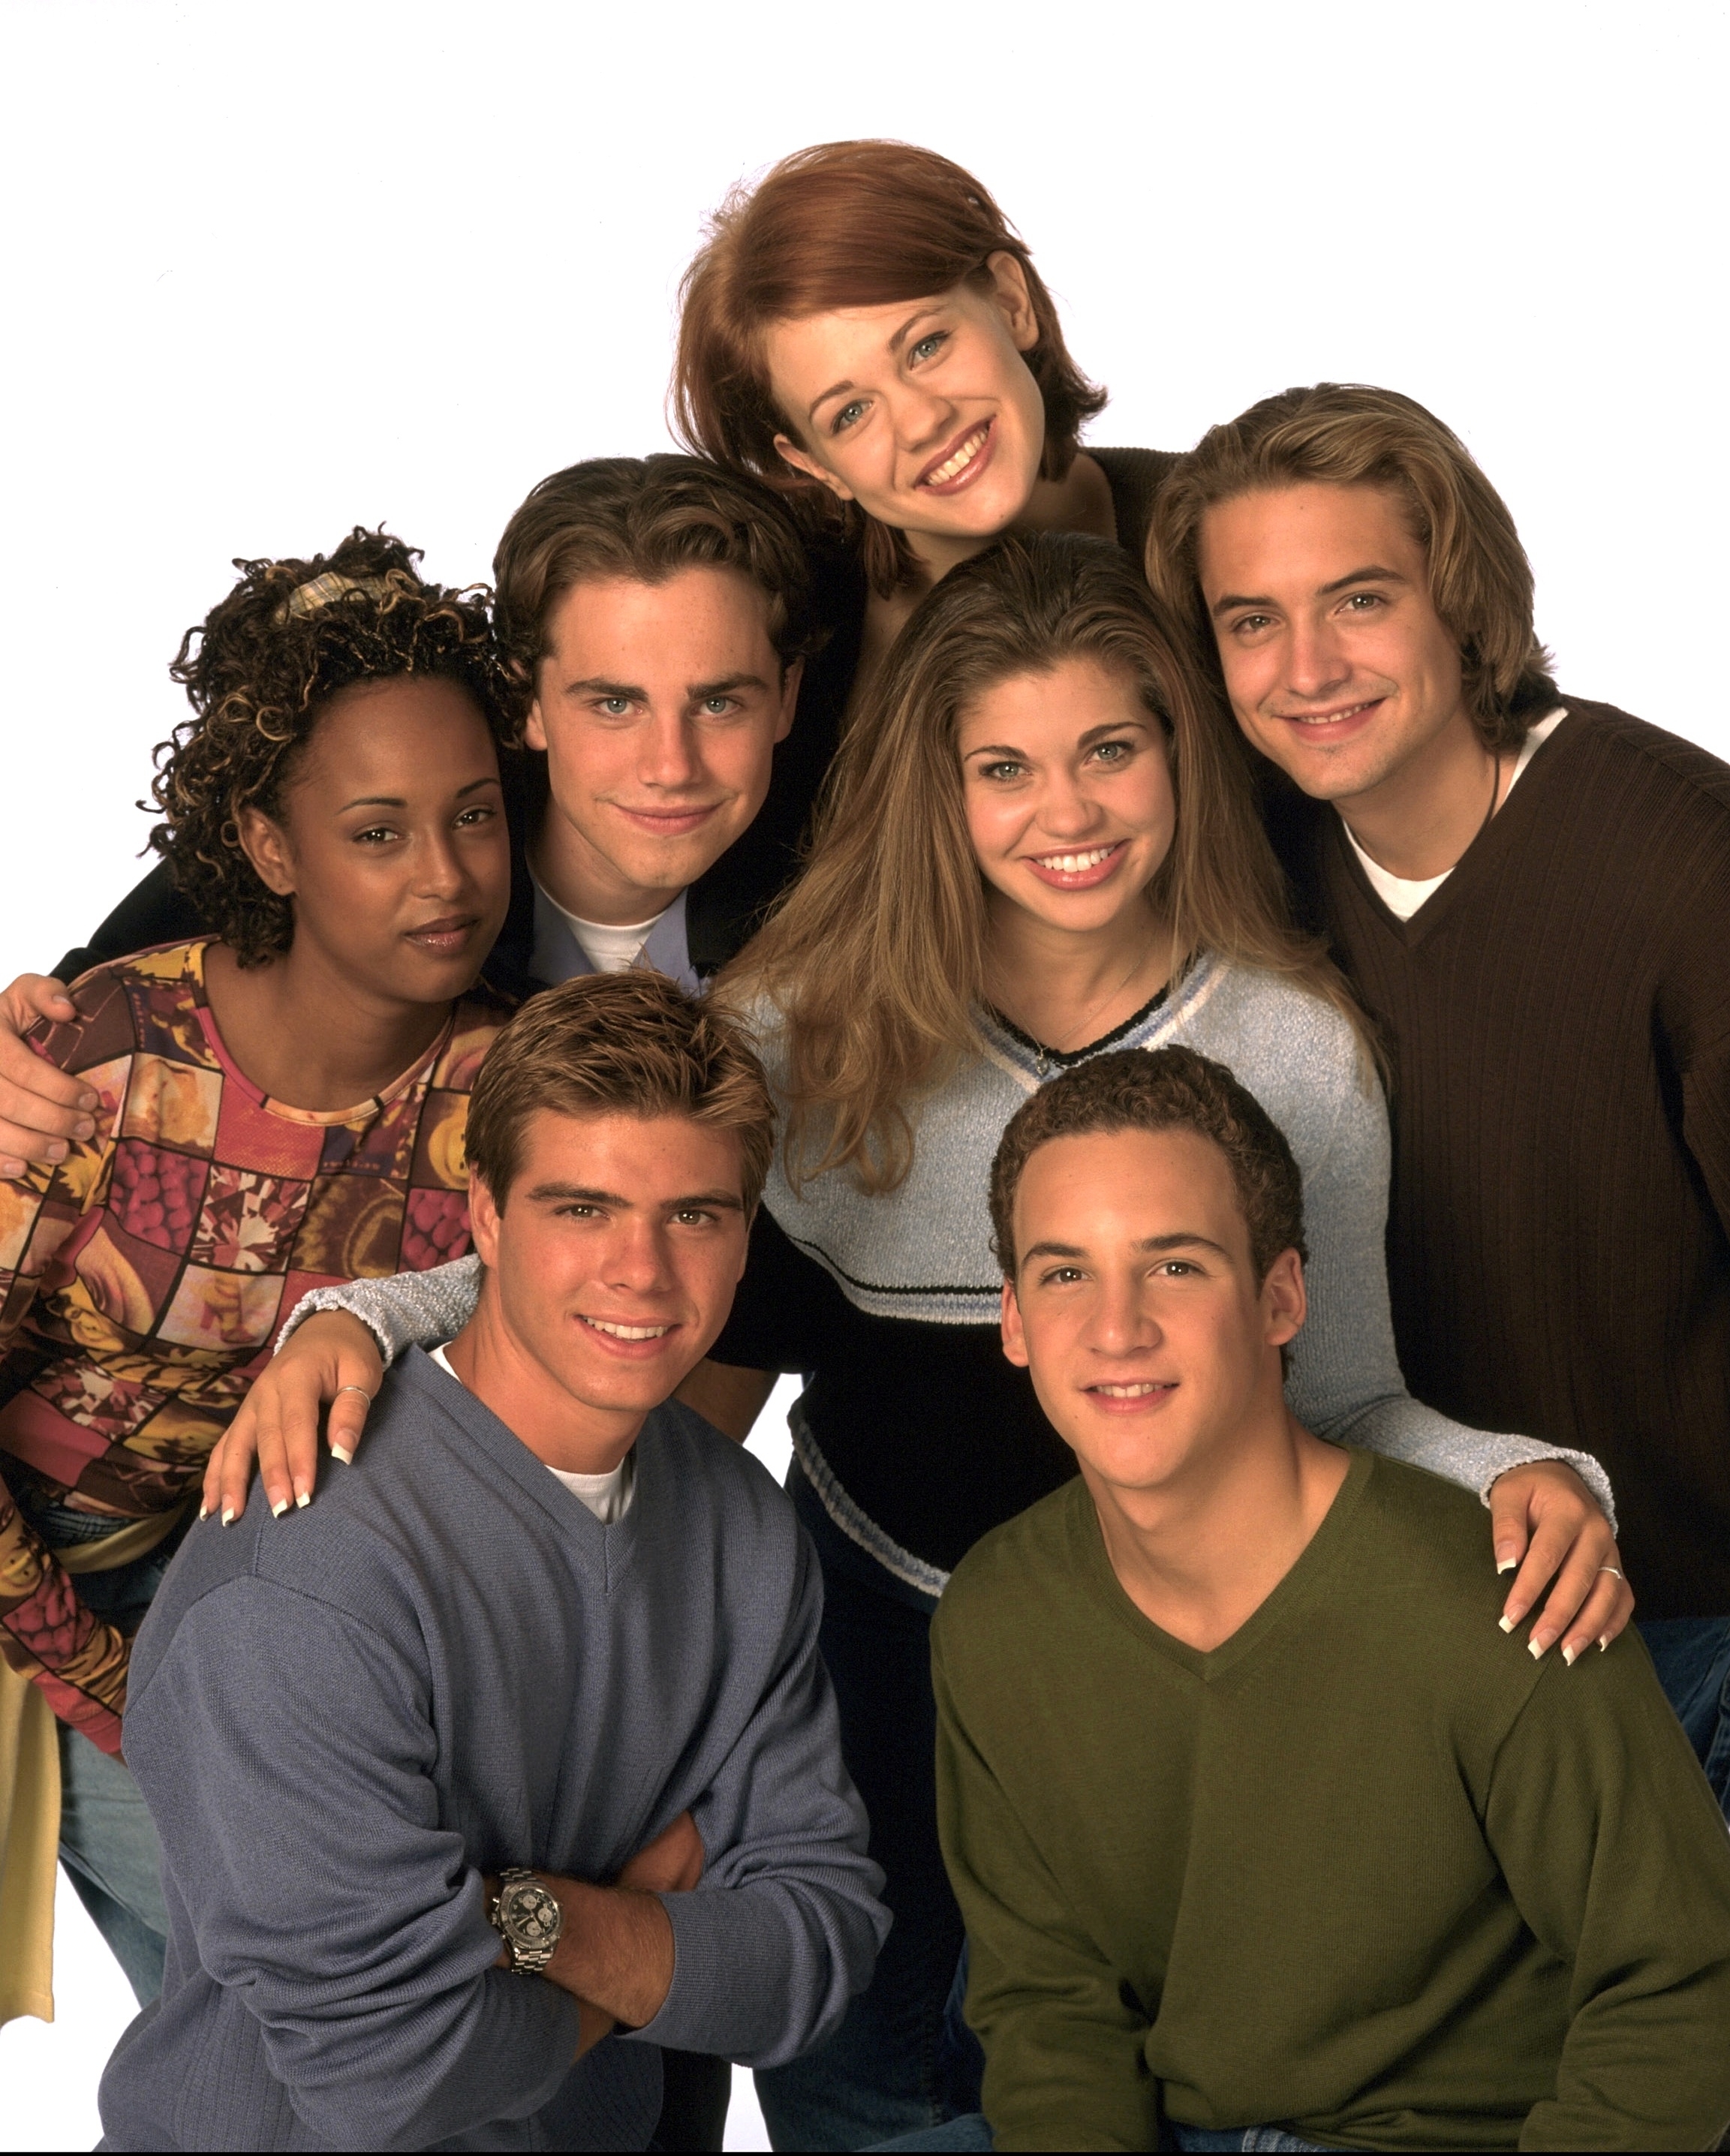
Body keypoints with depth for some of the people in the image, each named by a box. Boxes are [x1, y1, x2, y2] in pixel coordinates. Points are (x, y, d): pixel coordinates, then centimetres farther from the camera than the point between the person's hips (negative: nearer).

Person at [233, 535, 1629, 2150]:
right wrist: (356, 1317, -24)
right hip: (878, 1612, 1)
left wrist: (1528, 1473, -24)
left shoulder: (1300, 1049, -13)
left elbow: (1343, 1402, -5)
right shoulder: (813, 1028, -14)